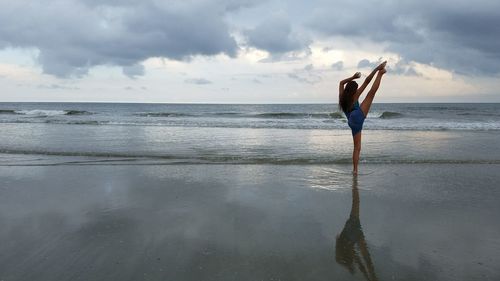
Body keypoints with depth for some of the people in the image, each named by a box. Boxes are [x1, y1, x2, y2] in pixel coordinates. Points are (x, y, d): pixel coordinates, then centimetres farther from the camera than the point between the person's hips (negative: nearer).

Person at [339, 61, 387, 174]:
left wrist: (353, 77, 38)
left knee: (357, 147, 13)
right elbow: (366, 81, 4)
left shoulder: (342, 96, 21)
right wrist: (376, 69, 8)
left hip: (352, 123, 7)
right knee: (372, 92, -8)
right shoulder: (355, 96, 8)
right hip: (358, 116, -7)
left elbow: (341, 82, 39)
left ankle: (355, 169, 11)